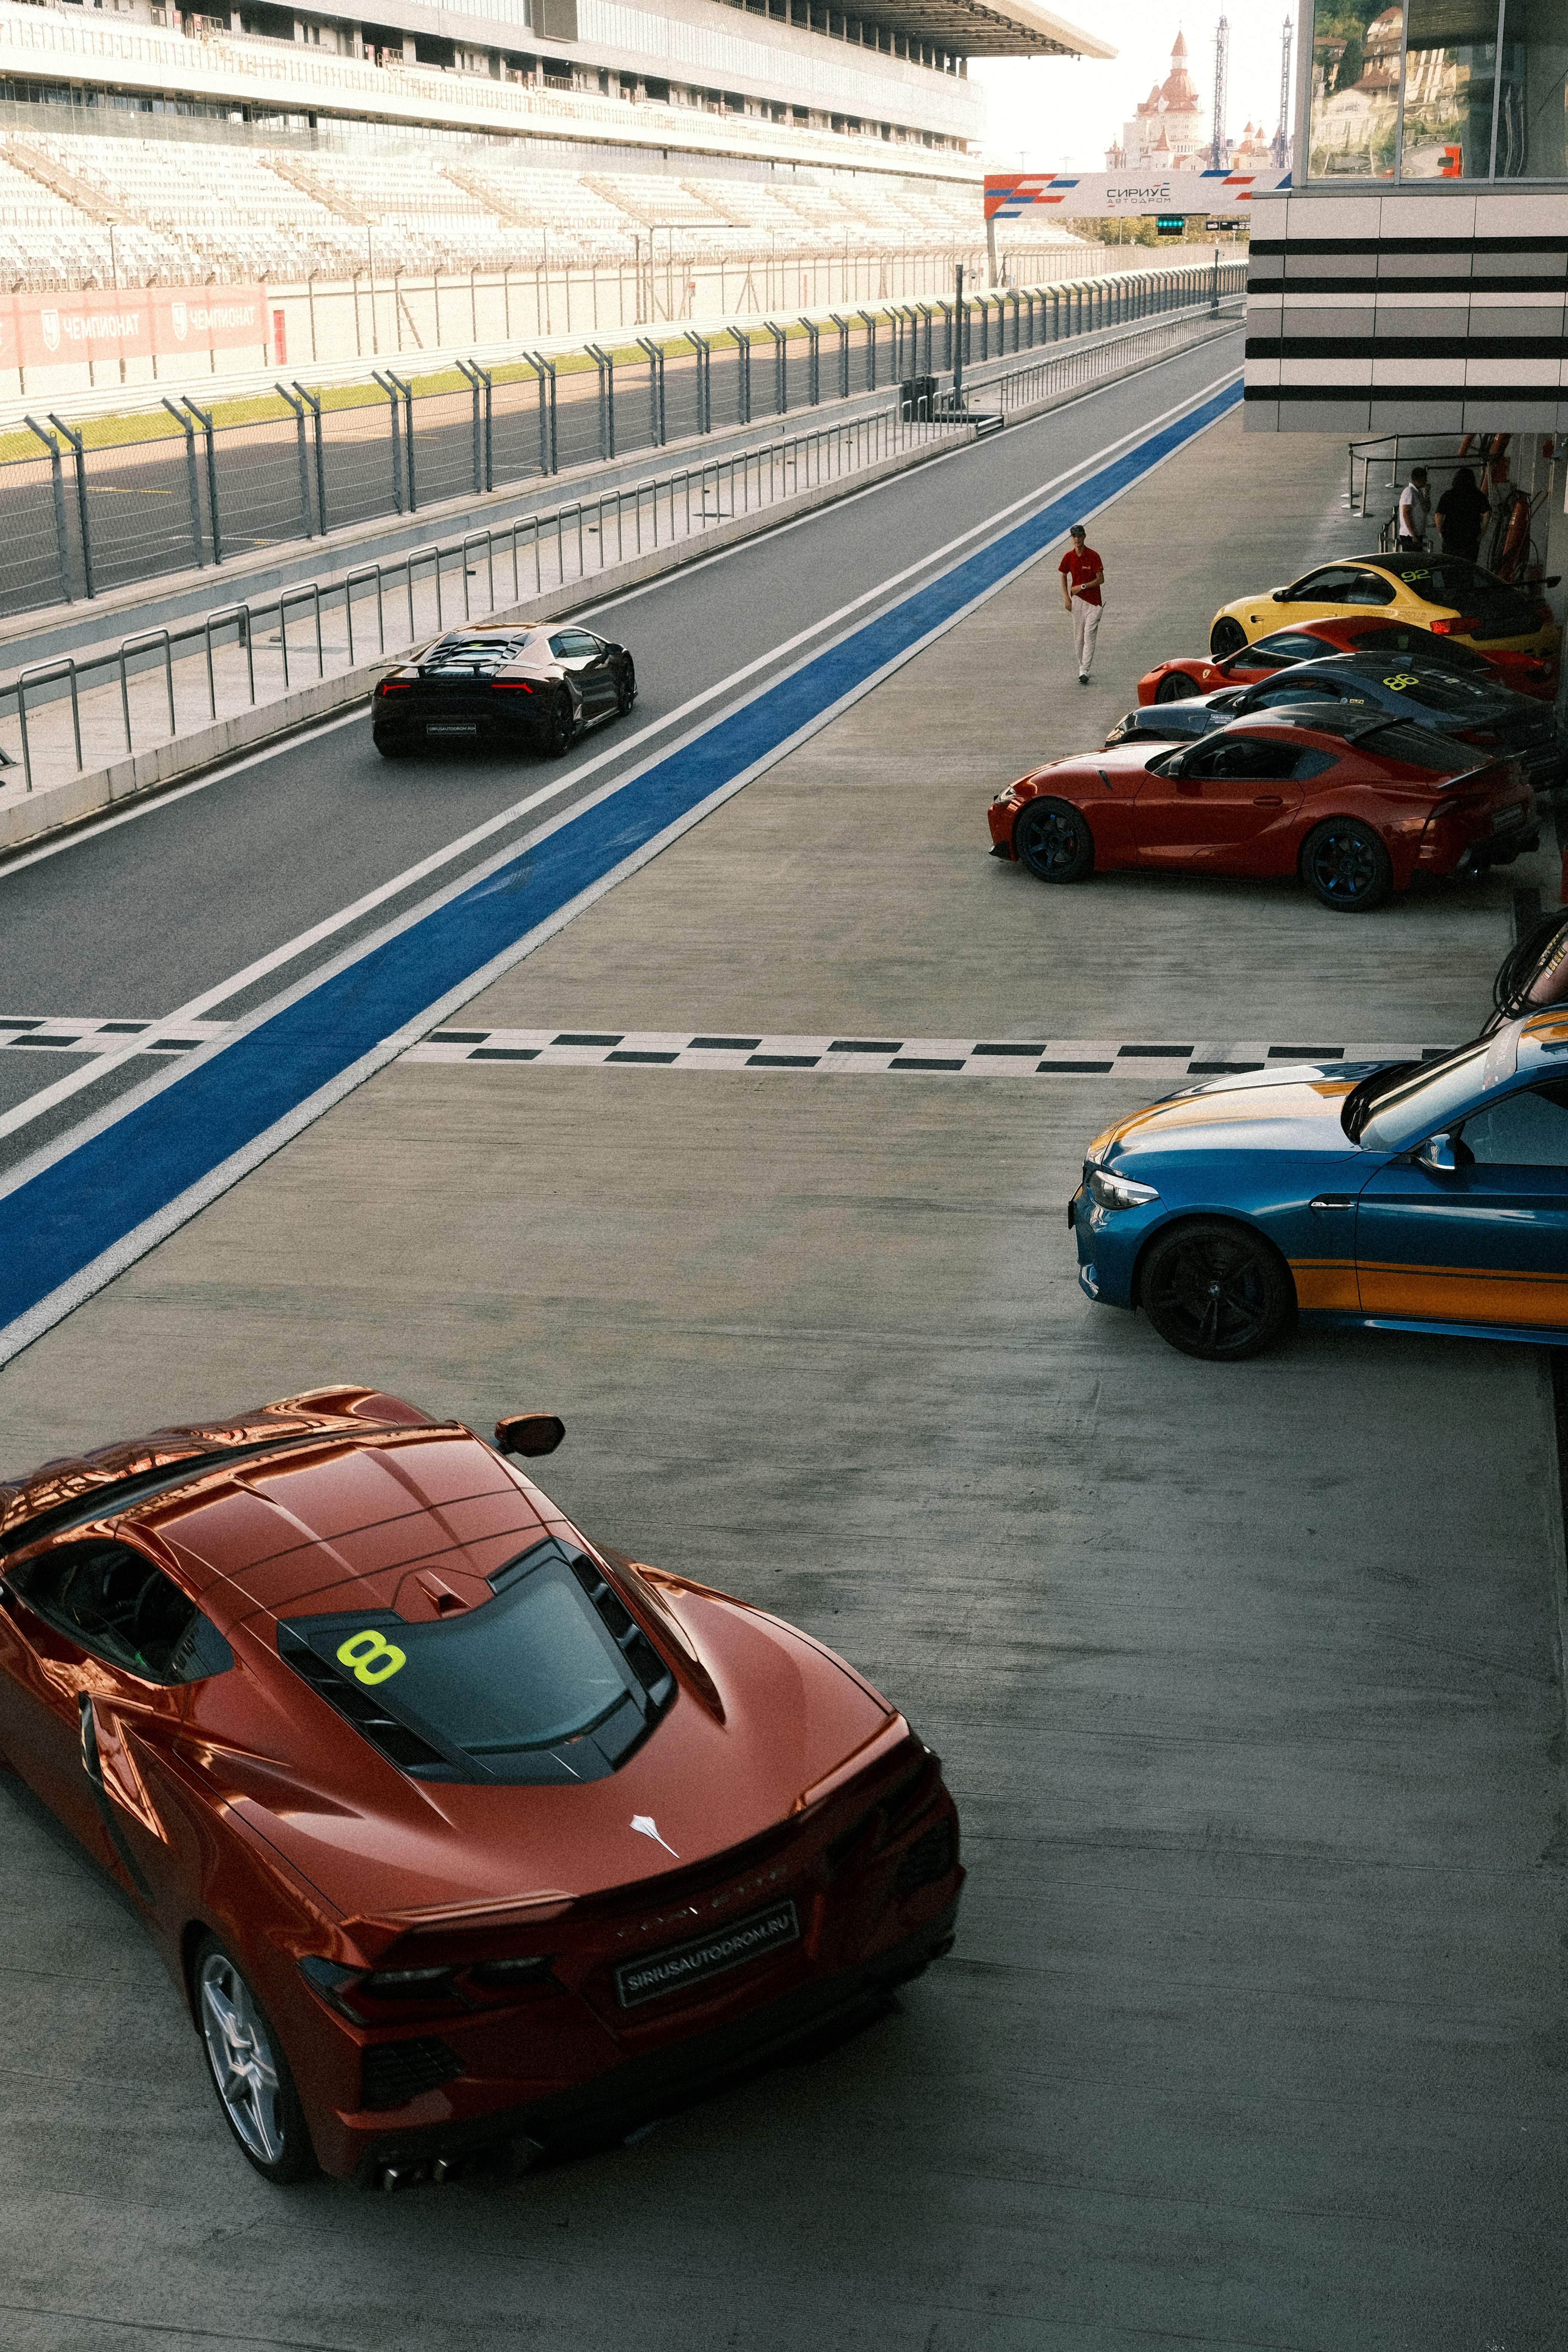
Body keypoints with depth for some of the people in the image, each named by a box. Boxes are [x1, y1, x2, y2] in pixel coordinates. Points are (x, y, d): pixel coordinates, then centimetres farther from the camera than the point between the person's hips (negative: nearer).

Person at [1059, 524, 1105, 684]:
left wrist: (1083, 586, -16)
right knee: (1078, 636, 9)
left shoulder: (1093, 556, -10)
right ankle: (1082, 666, 22)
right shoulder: (1069, 557, 2)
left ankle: (1084, 672, -13)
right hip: (1076, 600, 4)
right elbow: (1064, 577, 14)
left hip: (1093, 601, -4)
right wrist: (1067, 597, 3)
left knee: (1089, 635, -9)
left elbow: (1101, 580, -10)